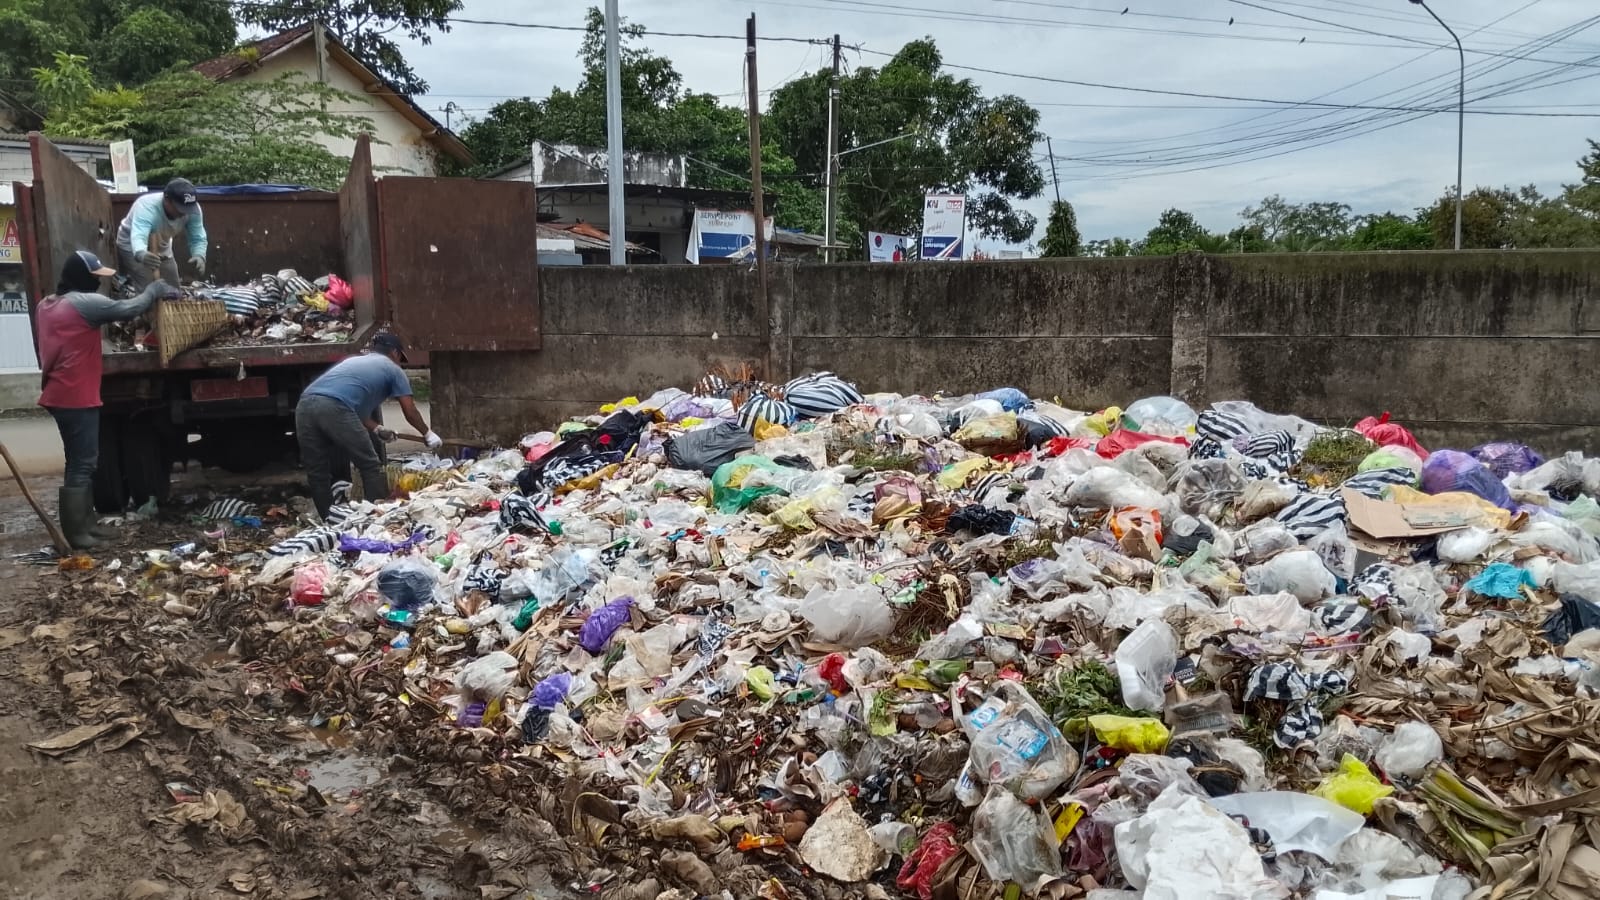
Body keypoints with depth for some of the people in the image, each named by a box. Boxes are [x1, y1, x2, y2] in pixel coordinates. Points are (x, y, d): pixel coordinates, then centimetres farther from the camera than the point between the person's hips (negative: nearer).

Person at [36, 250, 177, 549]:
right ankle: (75, 534, -4)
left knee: (80, 462, 16)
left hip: (59, 396, 10)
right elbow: (128, 309, -15)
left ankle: (84, 525, 22)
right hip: (77, 398, -10)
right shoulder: (84, 302, -14)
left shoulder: (46, 305, 15)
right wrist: (153, 291, 0)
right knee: (82, 465, -6)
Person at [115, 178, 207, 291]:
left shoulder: (193, 209, -27)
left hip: (162, 248, 5)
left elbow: (198, 238, -23)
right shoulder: (147, 207, -40)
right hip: (133, 248, -5)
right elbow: (138, 237, -56)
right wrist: (141, 255, -80)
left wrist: (199, 256, -47)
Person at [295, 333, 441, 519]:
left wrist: (376, 429, 37)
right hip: (333, 408, -6)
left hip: (305, 405, 6)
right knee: (370, 467, 8)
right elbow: (410, 412, 24)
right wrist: (428, 434, 38)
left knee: (317, 472, 16)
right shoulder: (392, 369, 21)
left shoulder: (354, 360, 37)